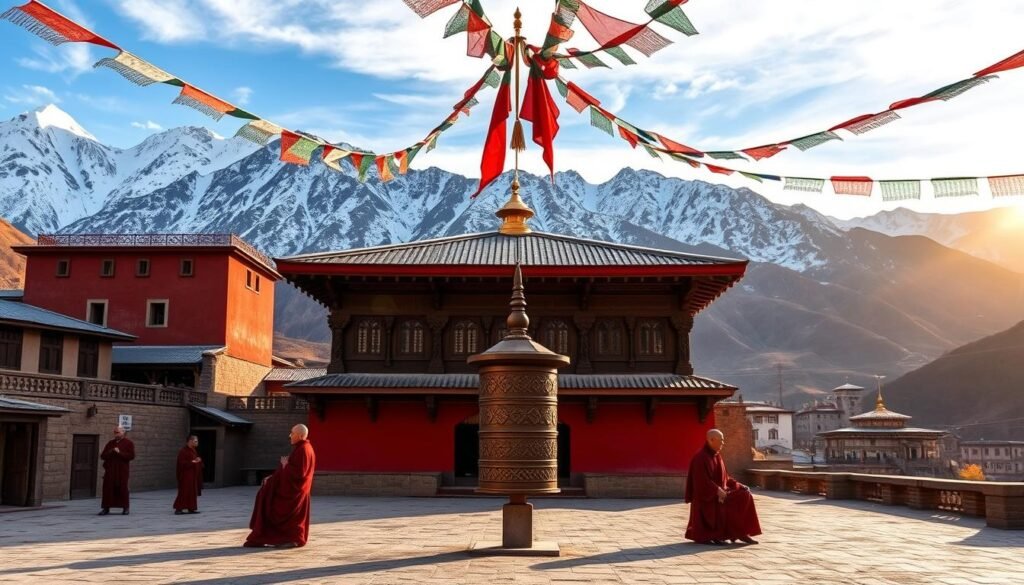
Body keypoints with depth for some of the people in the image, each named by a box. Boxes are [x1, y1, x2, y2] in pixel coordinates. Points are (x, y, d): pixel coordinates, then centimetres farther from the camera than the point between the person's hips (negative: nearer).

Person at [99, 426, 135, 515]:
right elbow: (102, 456, 8)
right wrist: (111, 452, -11)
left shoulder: (128, 443, 1)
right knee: (108, 488, -2)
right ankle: (106, 508, 4)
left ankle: (125, 508, 8)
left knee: (122, 488, -1)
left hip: (122, 470, -4)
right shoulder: (110, 443, 13)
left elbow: (131, 456, -9)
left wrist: (119, 453, -16)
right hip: (110, 470, 4)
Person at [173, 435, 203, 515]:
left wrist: (198, 461, 2)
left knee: (192, 492, 9)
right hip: (186, 475, -9)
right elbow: (182, 463, -21)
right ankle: (178, 508, -5)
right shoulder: (183, 451, -15)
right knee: (184, 491, -9)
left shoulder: (193, 450, 13)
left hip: (193, 474, 9)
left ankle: (191, 508, 13)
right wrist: (192, 462, -25)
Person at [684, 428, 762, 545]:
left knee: (745, 496, -8)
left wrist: (739, 485, 5)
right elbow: (701, 481, -22)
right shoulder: (700, 458, -16)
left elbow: (724, 478, 18)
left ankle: (742, 533, -9)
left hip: (720, 492, 9)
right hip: (707, 497, -9)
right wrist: (718, 490, -28)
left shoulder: (717, 456, 12)